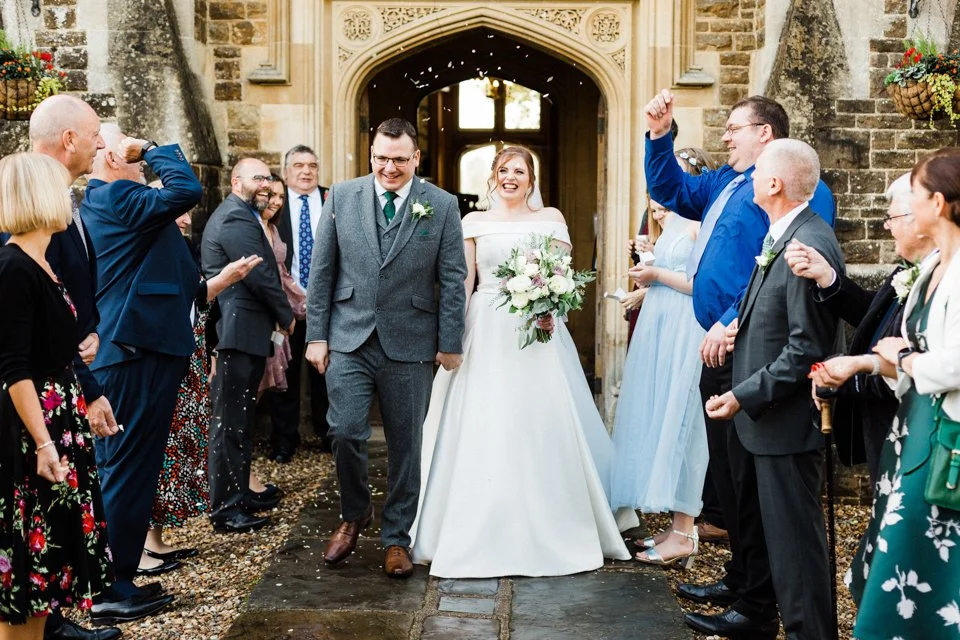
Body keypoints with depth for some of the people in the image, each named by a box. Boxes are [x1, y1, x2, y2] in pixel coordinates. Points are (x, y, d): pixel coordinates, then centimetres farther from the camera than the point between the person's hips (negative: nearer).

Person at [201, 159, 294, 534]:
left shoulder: (241, 216, 20)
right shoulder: (235, 218, -15)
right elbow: (261, 275, -18)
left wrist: (277, 315, 11)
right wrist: (287, 316, -5)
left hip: (242, 332, 11)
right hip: (238, 332, -11)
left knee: (240, 419, 18)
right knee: (231, 422, -5)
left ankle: (239, 493, 28)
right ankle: (224, 510, 1)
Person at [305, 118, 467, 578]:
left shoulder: (442, 205, 0)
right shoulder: (342, 197, 3)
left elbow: (452, 279, 0)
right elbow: (321, 270, 5)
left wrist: (451, 344, -2)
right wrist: (317, 334, 1)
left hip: (410, 345, 0)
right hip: (350, 339, 1)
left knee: (405, 445, 7)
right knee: (345, 432, -8)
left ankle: (396, 537, 23)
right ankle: (354, 514, 20)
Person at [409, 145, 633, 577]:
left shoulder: (549, 218, 9)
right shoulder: (475, 222, 10)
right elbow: (462, 281, 6)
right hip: (486, 333, 0)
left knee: (540, 428, 0)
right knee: (481, 432, -1)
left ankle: (546, 533, 13)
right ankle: (483, 535, 9)